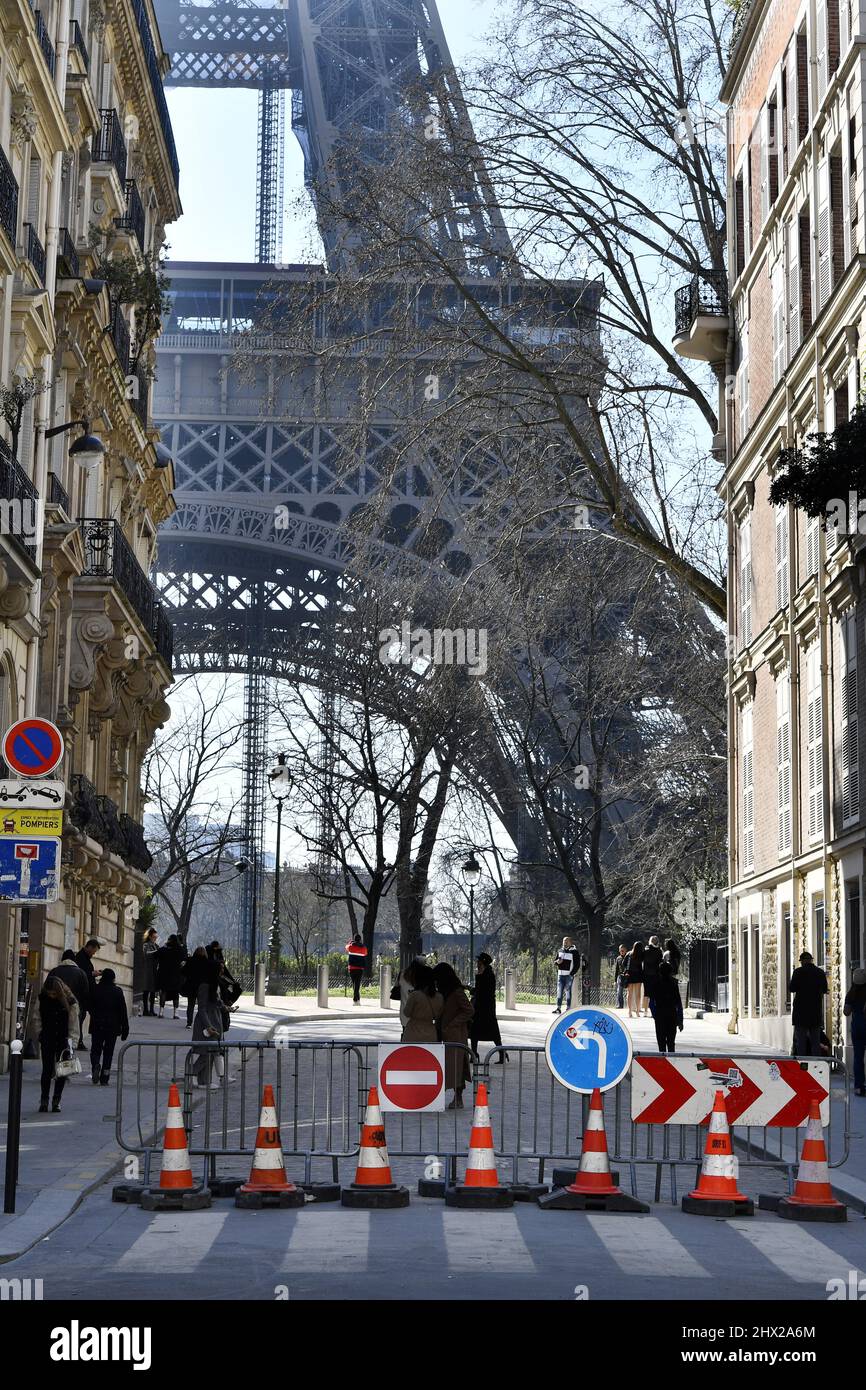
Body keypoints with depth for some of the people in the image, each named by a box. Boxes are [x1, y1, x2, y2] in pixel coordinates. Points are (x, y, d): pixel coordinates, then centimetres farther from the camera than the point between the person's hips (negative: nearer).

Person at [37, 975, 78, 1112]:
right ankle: (44, 1100, 5)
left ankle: (56, 1101, 9)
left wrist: (70, 1039, -14)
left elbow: (74, 1024, -7)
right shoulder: (43, 998, -1)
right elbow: (39, 1019, 8)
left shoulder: (70, 1001, -9)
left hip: (63, 1040, -1)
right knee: (47, 1070, -2)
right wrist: (40, 1037, 5)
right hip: (47, 1040, 2)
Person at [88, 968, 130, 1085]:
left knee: (96, 1049, 9)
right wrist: (125, 1028, 2)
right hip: (112, 1026, 0)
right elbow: (123, 1011, -3)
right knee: (108, 1052, 6)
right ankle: (104, 1079, 4)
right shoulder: (118, 991, -4)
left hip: (97, 1026, 0)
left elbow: (90, 1007, 6)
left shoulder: (95, 989, -2)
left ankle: (96, 1065, -21)